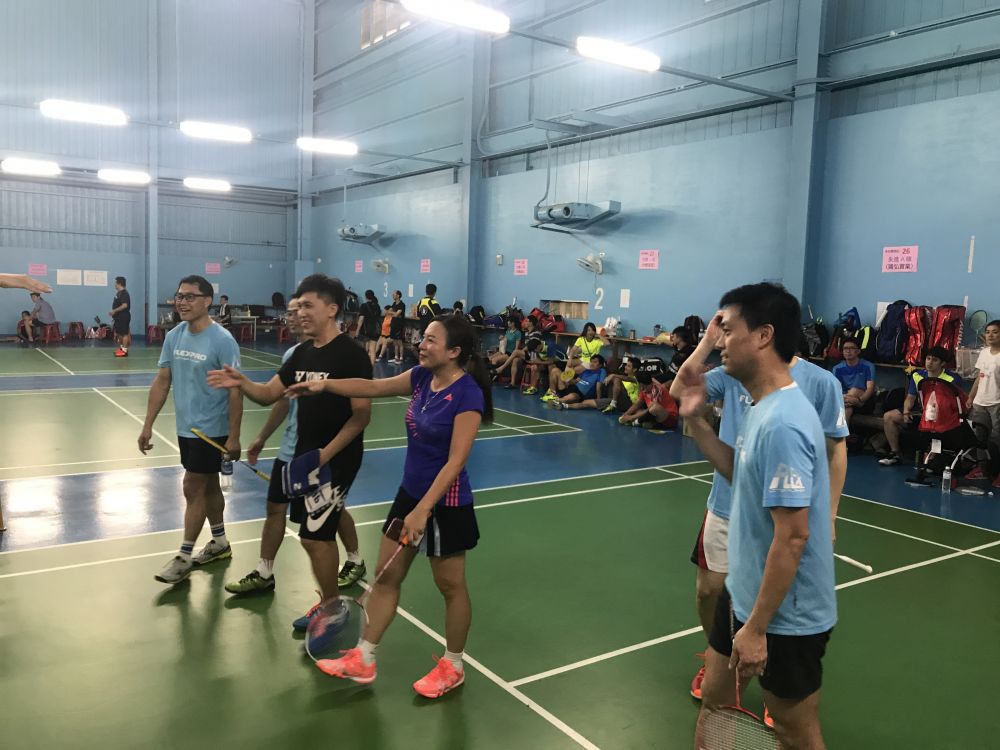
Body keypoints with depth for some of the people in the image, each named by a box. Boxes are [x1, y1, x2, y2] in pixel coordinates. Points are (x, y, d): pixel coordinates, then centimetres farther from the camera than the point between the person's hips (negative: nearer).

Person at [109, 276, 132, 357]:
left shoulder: (124, 293, -17)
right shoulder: (119, 293, 14)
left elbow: (124, 305, -26)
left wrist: (114, 311, -24)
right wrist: (114, 312, 20)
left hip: (123, 317, -10)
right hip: (118, 317, 10)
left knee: (124, 333, -5)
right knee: (118, 333, 16)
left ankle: (125, 350, -2)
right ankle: (121, 347, 27)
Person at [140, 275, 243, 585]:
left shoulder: (222, 340, -18)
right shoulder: (174, 336, 2)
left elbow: (235, 390, -17)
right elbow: (162, 381, 7)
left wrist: (234, 437, -18)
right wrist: (148, 425, 5)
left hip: (211, 429, -6)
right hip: (186, 427, 6)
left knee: (193, 489, -1)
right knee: (208, 486, 17)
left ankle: (184, 557, 13)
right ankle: (219, 543, 33)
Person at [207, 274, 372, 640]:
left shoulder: (351, 354, -16)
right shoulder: (302, 353, 8)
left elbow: (362, 414, -18)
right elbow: (269, 394, 9)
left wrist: (326, 454, -23)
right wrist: (242, 383, -12)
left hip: (337, 460, -8)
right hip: (306, 456, 8)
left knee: (314, 537, -6)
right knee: (320, 534, 16)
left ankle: (332, 608, 15)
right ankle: (329, 603, 33)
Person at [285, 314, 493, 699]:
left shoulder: (467, 395, -22)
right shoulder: (422, 377, 0)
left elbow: (455, 462, -24)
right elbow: (372, 387, 11)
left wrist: (423, 509, -27)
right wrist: (325, 385, -1)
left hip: (445, 502, -8)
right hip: (410, 492, 8)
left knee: (451, 586, 11)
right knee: (386, 576, 14)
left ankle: (452, 667, 31)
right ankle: (362, 660, 28)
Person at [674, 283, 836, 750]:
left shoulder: (782, 422, -28)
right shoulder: (761, 407, 2)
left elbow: (792, 537, -27)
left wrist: (757, 627, -21)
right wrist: (696, 419, 4)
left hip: (784, 616, -9)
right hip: (743, 594, 9)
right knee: (714, 701, 22)